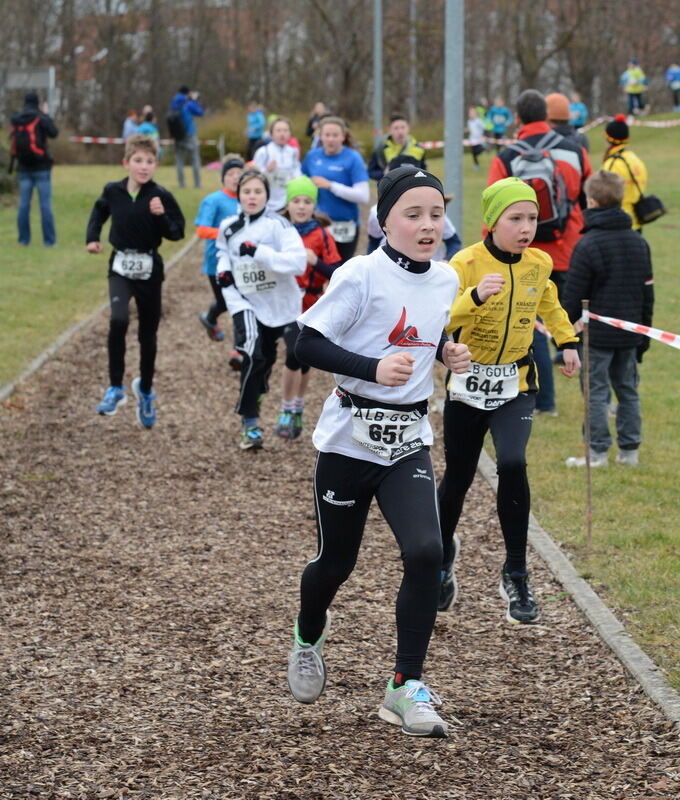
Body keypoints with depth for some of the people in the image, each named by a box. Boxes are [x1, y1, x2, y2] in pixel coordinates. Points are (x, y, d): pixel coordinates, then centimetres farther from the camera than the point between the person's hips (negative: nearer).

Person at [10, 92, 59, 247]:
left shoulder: (16, 119, 2)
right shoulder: (41, 118, -11)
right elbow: (54, 133, -8)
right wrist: (46, 115, 4)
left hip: (23, 168, 4)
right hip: (41, 168, -4)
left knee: (23, 204, 9)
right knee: (45, 205, -1)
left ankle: (23, 239, 9)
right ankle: (49, 240, -2)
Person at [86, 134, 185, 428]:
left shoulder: (160, 196, -11)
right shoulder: (113, 191, -4)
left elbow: (177, 233, -8)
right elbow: (100, 211, 18)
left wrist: (161, 216, -25)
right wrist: (92, 237, 5)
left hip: (149, 269, 0)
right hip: (120, 267, 0)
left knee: (148, 333, 11)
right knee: (118, 321, -23)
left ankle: (145, 389, 35)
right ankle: (116, 388, -10)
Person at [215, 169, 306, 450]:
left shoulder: (278, 225, -13)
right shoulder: (228, 228, 2)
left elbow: (298, 261, -26)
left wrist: (259, 252, -33)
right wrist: (223, 269, 3)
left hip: (279, 304, -1)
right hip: (246, 303, 1)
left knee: (265, 362, 14)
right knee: (252, 356, -21)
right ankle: (250, 425, -15)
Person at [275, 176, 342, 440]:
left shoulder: (322, 236, -6)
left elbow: (337, 274, -11)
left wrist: (315, 261, -26)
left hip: (312, 306, 0)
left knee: (304, 360, 11)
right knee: (295, 353, -18)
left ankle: (297, 410, 31)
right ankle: (287, 411, -6)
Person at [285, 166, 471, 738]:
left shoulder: (446, 279, 3)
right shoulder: (362, 275, -15)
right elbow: (307, 343, -16)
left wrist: (449, 352, 1)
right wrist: (373, 368, -28)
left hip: (408, 442, 4)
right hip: (350, 438, -4)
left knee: (426, 553, -17)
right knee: (337, 561, 12)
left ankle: (407, 687, -6)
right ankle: (309, 640, 46)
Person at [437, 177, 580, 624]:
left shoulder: (539, 264, -3)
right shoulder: (466, 264, -17)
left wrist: (567, 341, 17)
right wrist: (475, 296, -44)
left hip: (515, 385, 2)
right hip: (468, 383, -2)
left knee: (512, 465, -21)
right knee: (458, 476, 10)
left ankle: (516, 574, -8)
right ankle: (445, 551, 42)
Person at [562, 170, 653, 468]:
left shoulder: (587, 245, -14)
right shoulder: (639, 243, 8)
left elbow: (573, 296, -12)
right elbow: (647, 291, 14)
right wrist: (643, 332, 21)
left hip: (598, 333, -6)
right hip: (630, 333, 6)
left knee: (597, 391, 0)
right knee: (628, 390, 12)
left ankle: (598, 452, 1)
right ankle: (629, 450, 15)